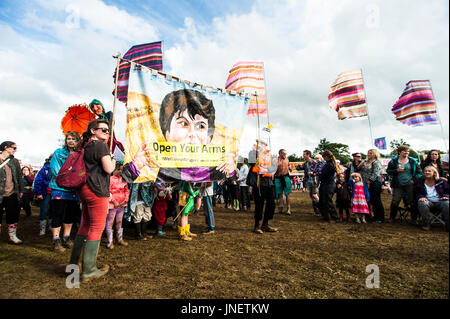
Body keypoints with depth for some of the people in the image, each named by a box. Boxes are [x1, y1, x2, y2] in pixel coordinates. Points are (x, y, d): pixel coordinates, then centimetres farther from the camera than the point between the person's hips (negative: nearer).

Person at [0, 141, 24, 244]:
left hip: (12, 193, 4)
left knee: (13, 216, 7)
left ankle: (12, 236, 18)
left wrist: (21, 190, 14)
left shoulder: (15, 161, 10)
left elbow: (19, 176, 15)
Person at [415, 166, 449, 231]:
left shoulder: (441, 181, 13)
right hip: (428, 201, 0)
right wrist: (421, 197, -12)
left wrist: (446, 196, -8)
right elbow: (417, 193, 9)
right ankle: (427, 224, -25)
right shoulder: (420, 182, 11)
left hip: (440, 201, 1)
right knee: (422, 203, -37)